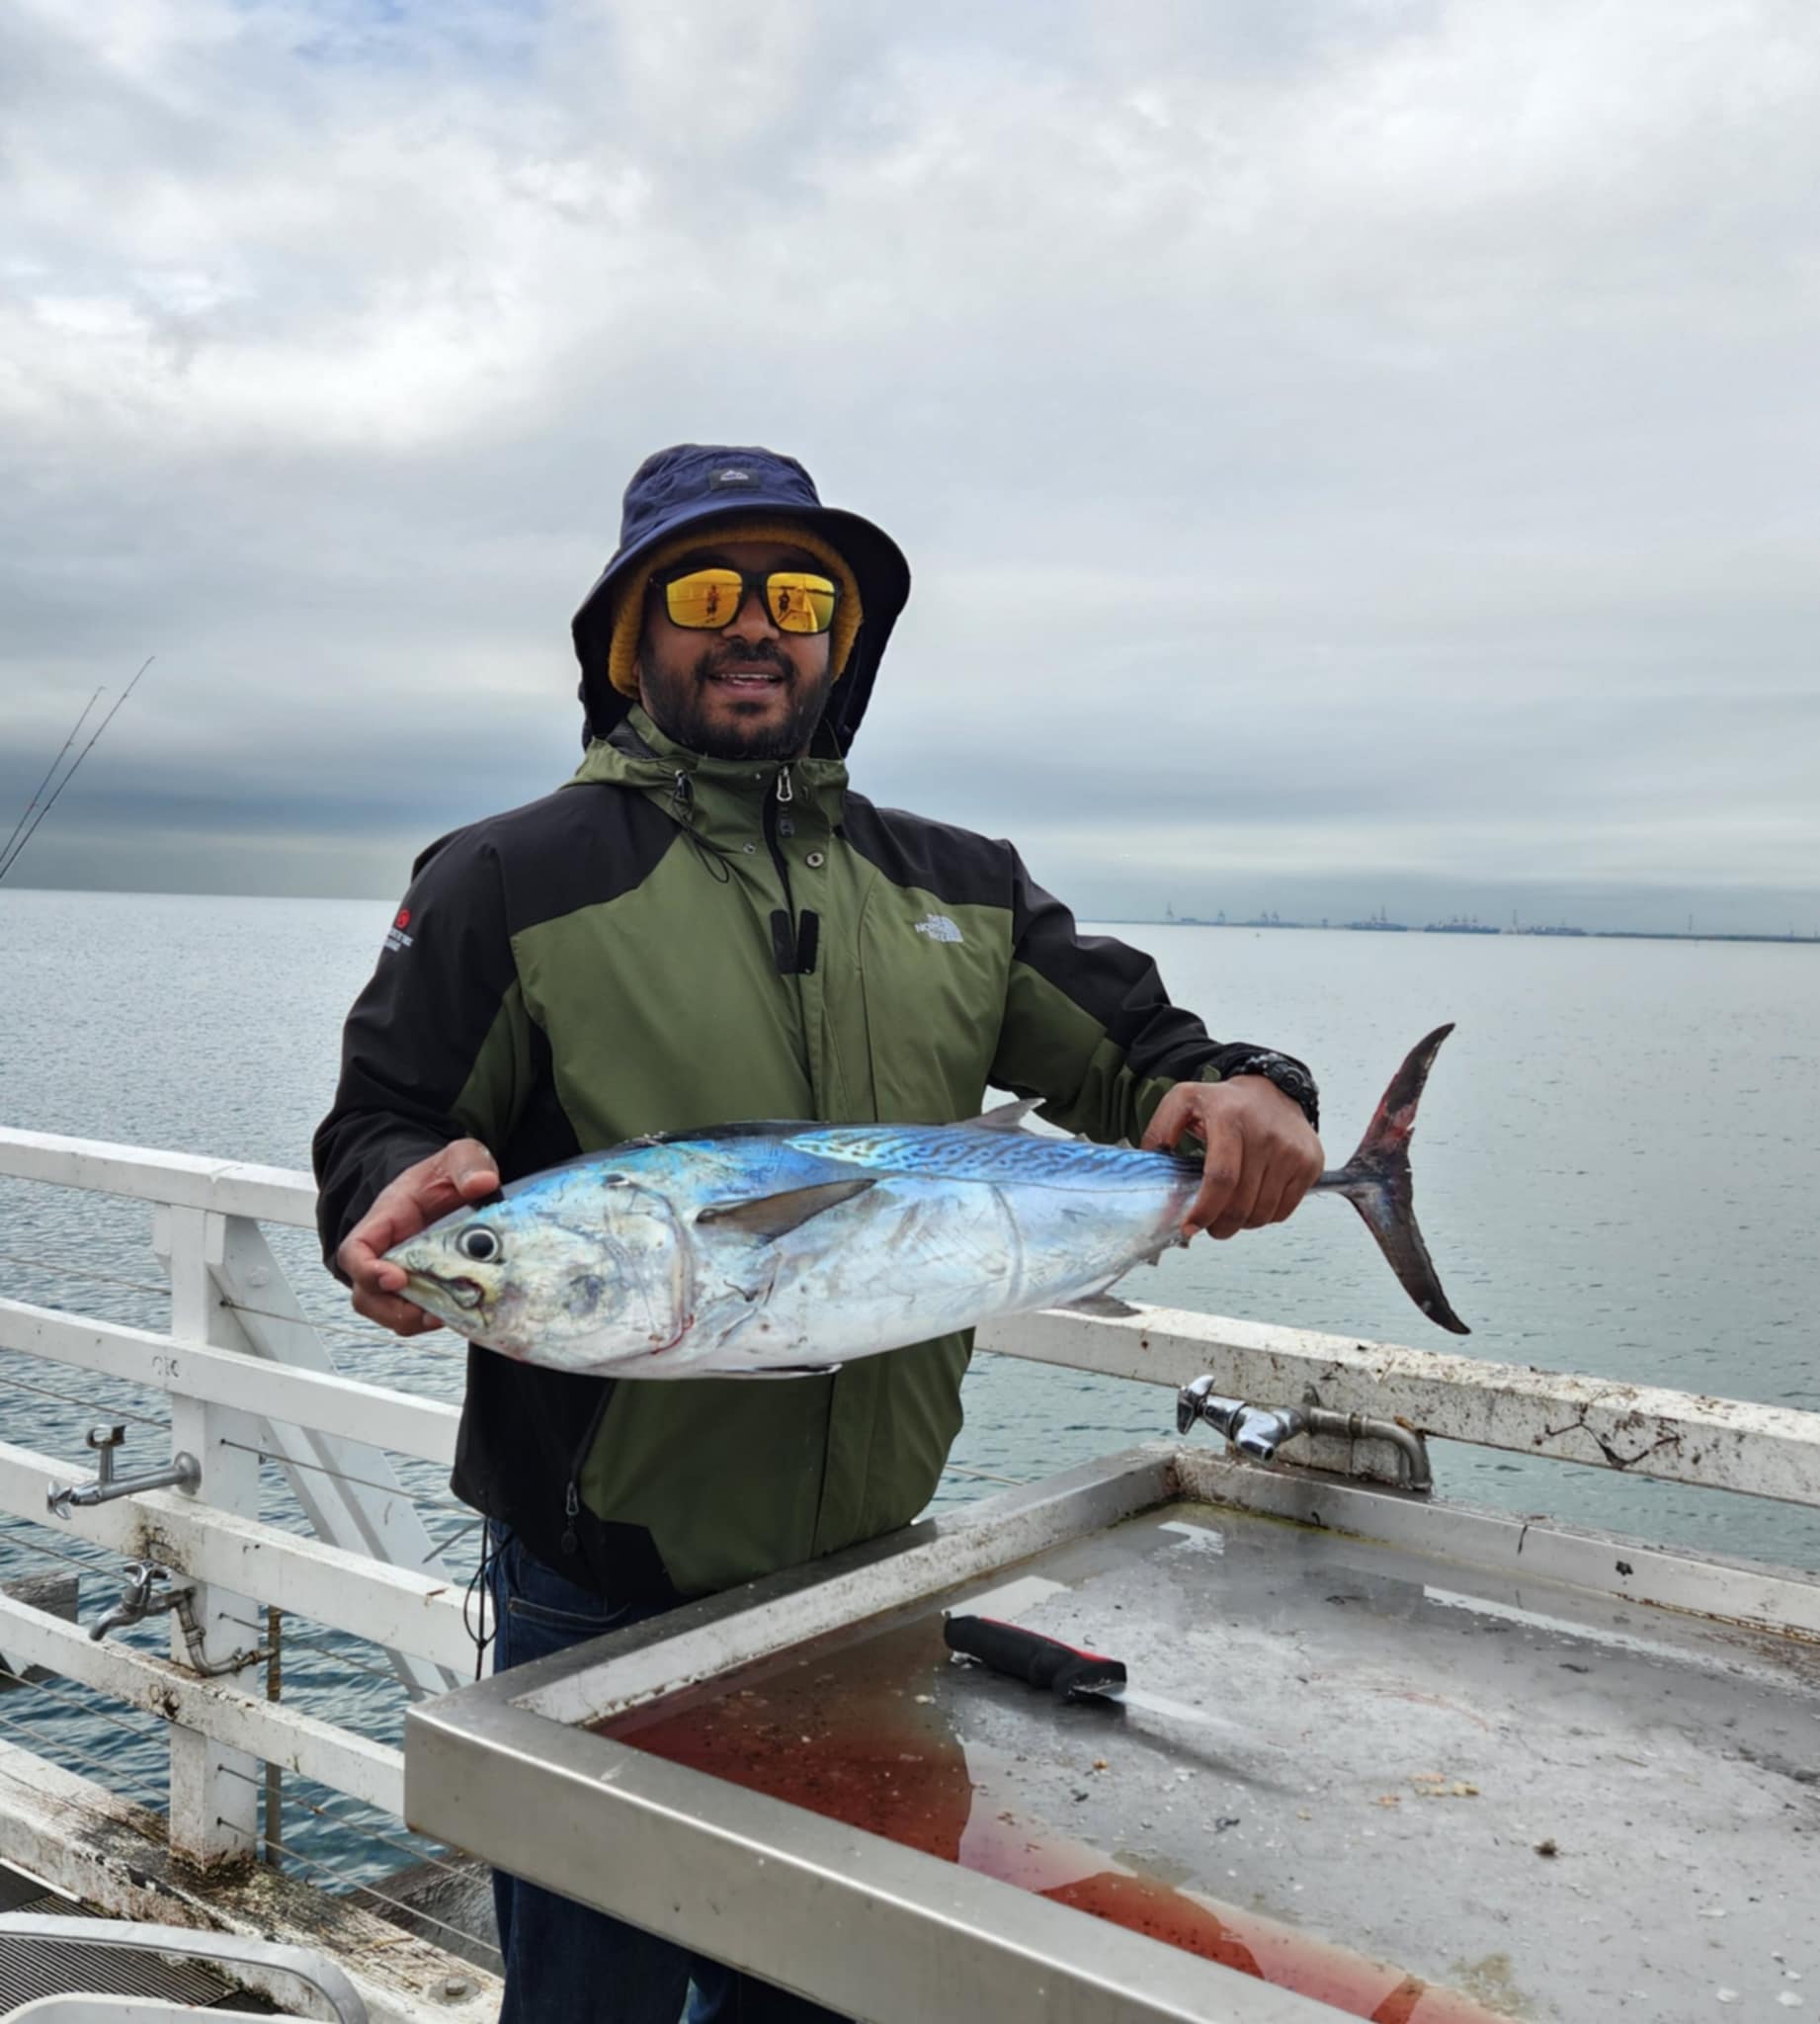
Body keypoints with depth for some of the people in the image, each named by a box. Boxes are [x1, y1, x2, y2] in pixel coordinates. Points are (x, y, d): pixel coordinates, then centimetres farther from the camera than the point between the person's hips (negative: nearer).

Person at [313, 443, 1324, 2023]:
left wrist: (1238, 1093, -16)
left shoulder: (963, 890, 6)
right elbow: (375, 1130, -4)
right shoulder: (512, 883, -5)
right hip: (606, 1589, -3)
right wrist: (409, 1188, -27)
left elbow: (1134, 1054, 6)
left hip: (870, 1568, 4)